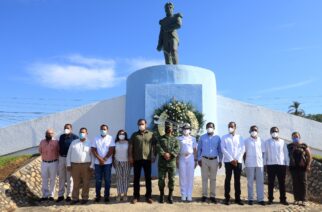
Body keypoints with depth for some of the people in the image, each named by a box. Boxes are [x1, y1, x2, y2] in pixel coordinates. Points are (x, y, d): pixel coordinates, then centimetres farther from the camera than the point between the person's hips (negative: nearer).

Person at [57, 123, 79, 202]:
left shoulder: (75, 137, -7)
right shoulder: (61, 137, 10)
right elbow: (59, 147, 16)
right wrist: (59, 157, 13)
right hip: (61, 158, 5)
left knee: (69, 178, 3)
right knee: (61, 177, 9)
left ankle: (68, 195, 12)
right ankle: (60, 195, 17)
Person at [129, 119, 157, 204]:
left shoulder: (151, 134, 7)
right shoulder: (134, 135, 7)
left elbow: (154, 146, 7)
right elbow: (131, 146, 4)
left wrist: (154, 156, -2)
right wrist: (130, 156, -4)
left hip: (147, 159, 0)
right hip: (137, 159, 0)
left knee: (148, 178, 5)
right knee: (136, 178, 5)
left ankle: (148, 196, 14)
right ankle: (136, 196, 13)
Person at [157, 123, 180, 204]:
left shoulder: (175, 139, 12)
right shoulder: (161, 138, 10)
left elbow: (177, 149, -4)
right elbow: (158, 147, -6)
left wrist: (170, 154, -19)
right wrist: (164, 154, -21)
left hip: (172, 162, 1)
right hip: (162, 162, 0)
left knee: (171, 179, 4)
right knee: (161, 179, 1)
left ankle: (170, 196, 16)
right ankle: (161, 195, 15)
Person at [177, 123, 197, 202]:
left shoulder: (193, 139, 10)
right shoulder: (179, 138, 6)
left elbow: (195, 150, 9)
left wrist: (195, 160, 4)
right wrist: (177, 160, -1)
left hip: (190, 158, 1)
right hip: (182, 158, 0)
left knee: (190, 177, 0)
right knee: (182, 177, 1)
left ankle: (189, 195, 6)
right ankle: (183, 195, 7)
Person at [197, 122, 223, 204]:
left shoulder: (217, 138, 3)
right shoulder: (202, 137, 4)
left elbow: (219, 150, 6)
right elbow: (199, 149, 6)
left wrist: (220, 161, 3)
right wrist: (199, 159, -1)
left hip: (214, 160, 0)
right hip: (204, 159, 0)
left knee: (213, 179, 6)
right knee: (204, 178, 3)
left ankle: (212, 196, 12)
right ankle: (204, 195, 10)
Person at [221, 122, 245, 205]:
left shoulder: (239, 137, 11)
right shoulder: (224, 137, 6)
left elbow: (242, 149, 3)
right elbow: (223, 149, -3)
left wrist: (237, 159, -9)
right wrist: (231, 159, -11)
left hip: (238, 161, 2)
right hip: (228, 161, -1)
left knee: (237, 180, 4)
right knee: (228, 179, 0)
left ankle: (237, 198, 11)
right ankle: (227, 198, 5)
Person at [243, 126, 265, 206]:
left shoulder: (260, 141, 9)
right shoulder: (246, 141, 3)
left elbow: (263, 152, 12)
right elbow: (244, 153, 4)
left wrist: (263, 161, 6)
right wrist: (245, 163, 0)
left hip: (260, 164, 2)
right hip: (250, 164, -2)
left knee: (260, 182, 3)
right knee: (250, 182, 3)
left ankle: (260, 199, 10)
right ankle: (250, 199, 10)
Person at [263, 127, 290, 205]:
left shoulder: (282, 142, 8)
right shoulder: (267, 142, 6)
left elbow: (286, 153, 8)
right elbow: (265, 153, 5)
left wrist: (287, 163, 3)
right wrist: (265, 164, 0)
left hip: (281, 164, 1)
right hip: (270, 164, -1)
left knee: (282, 182, 6)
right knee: (271, 183, 4)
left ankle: (283, 199, 14)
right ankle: (270, 199, 10)